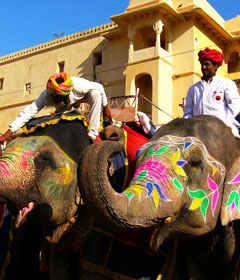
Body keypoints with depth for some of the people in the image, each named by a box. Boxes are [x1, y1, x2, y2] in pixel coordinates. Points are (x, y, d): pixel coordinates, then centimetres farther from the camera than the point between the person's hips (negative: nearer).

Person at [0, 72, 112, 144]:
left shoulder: (78, 86, -43)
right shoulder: (46, 96, -38)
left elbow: (99, 87, -27)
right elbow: (28, 112, -42)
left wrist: (106, 108, -14)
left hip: (84, 95, -2)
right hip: (65, 104, 2)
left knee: (95, 94, -35)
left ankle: (93, 134, -28)